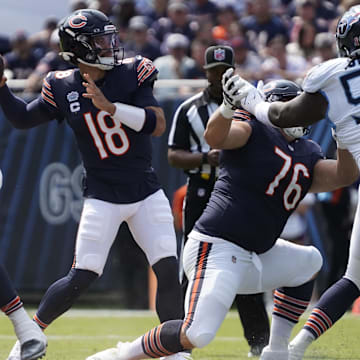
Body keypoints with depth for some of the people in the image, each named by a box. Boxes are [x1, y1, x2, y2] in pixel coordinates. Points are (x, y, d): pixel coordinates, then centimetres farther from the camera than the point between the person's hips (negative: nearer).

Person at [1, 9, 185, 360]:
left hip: (147, 194, 1)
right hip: (102, 197, -1)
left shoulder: (132, 73, -6)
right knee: (81, 278, -6)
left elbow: (157, 124, -16)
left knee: (169, 271, -8)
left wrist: (110, 107, -26)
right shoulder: (62, 87, -4)